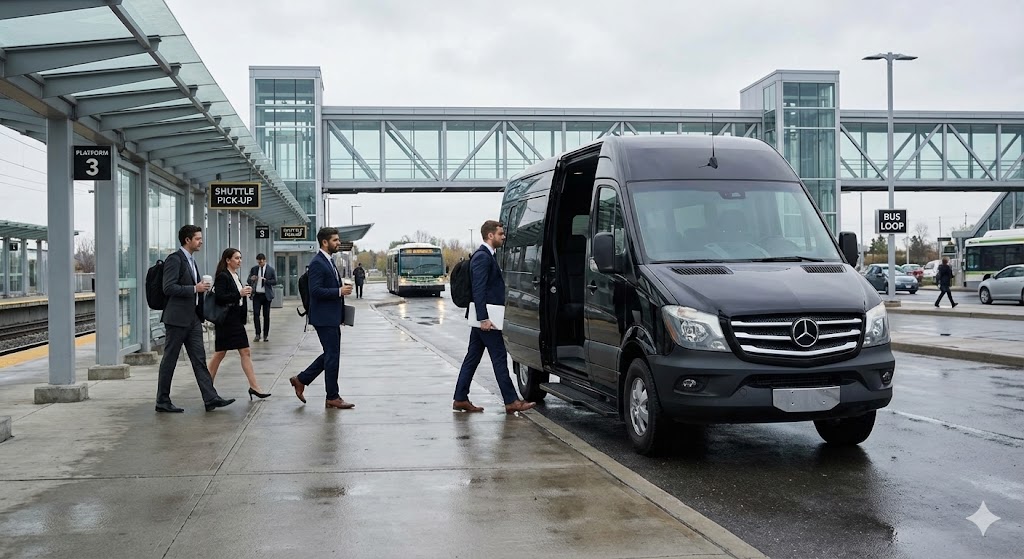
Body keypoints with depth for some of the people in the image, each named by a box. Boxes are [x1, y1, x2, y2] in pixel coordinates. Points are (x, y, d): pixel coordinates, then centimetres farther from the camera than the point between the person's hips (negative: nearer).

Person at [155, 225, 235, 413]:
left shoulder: (191, 261, 17)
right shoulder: (174, 259, -12)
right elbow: (168, 288, -20)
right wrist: (195, 289, -20)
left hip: (193, 318, 9)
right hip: (177, 318, -9)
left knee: (199, 360, 4)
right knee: (169, 360, 1)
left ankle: (211, 398, 1)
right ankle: (162, 402, 9)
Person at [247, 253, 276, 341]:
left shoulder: (271, 270, 1)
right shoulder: (254, 269, 8)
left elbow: (275, 281, -2)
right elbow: (248, 281, 10)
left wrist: (266, 280, -18)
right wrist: (251, 279, -13)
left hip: (266, 295, -1)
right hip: (256, 295, 1)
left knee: (266, 315, 3)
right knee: (256, 314, -7)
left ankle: (266, 335, 10)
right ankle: (257, 334, -2)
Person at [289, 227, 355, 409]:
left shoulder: (329, 262, 16)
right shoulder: (317, 263, -16)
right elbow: (315, 291, -23)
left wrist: (342, 290, 12)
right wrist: (339, 291, -22)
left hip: (332, 317, 10)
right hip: (324, 318, -10)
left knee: (331, 355, 15)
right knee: (332, 356, -3)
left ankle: (301, 379, 24)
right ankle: (333, 398, 6)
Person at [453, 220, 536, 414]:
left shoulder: (486, 256, 17)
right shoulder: (483, 257, -15)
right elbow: (478, 289, -21)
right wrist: (484, 318, -24)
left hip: (482, 317, 10)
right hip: (485, 316, -10)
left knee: (472, 357, 11)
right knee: (499, 358, -5)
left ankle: (460, 399, 14)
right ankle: (511, 402, -1)